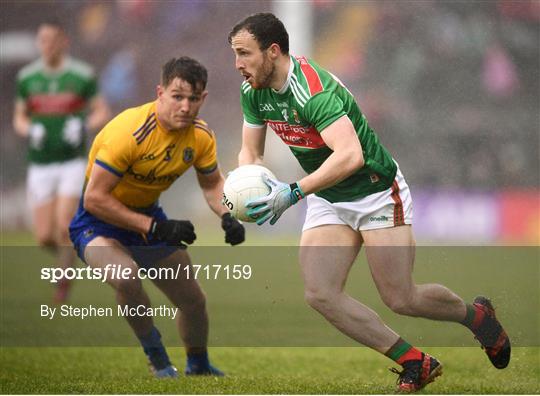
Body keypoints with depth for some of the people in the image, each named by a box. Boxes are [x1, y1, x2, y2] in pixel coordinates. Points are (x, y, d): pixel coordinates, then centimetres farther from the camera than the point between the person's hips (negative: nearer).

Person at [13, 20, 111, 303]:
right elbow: (19, 119, 13)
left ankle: (64, 280, 3)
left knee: (64, 227, -17)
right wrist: (30, 130, -9)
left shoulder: (82, 75, -4)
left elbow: (102, 114, 2)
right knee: (44, 237, -2)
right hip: (40, 166, 3)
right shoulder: (27, 77, 4)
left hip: (72, 163, -2)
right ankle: (68, 254, 32)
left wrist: (83, 125, -18)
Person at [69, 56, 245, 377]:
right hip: (99, 221, -6)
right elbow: (94, 198, -31)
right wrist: (153, 228, -33)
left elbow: (212, 183, 9)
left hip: (148, 215, 6)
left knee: (194, 301, 11)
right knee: (127, 276, -36)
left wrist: (227, 216, -13)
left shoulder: (201, 136, -11)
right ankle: (157, 359, -11)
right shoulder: (129, 131, -31)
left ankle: (199, 366, 43)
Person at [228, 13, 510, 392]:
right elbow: (251, 152, 7)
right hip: (328, 202, 7)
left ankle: (476, 314, 28)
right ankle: (415, 362, -1)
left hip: (377, 193, -7)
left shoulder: (313, 90, -31)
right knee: (320, 293, -12)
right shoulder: (253, 92, -5)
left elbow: (350, 155, -43)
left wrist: (293, 192, -46)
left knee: (401, 299, -4)